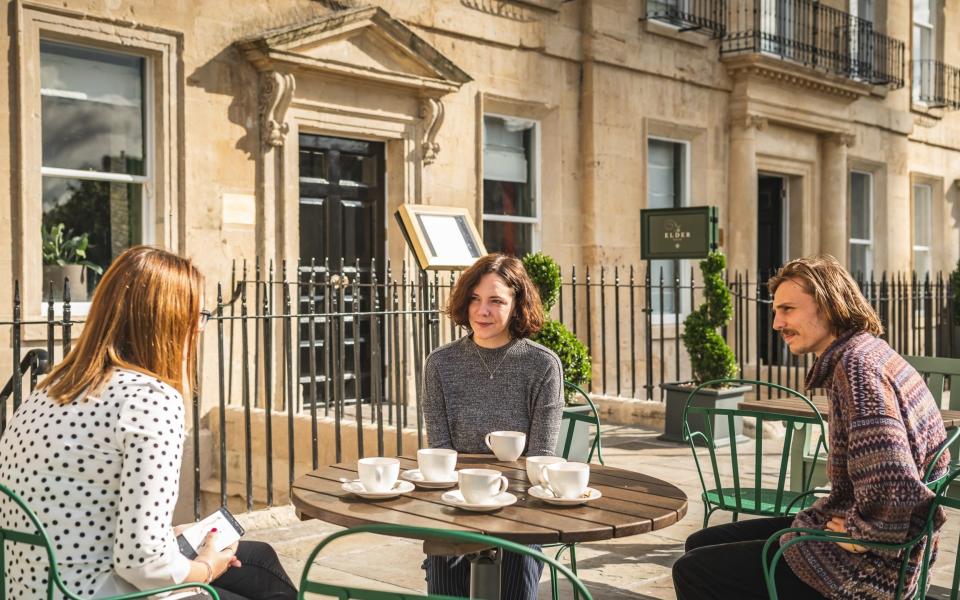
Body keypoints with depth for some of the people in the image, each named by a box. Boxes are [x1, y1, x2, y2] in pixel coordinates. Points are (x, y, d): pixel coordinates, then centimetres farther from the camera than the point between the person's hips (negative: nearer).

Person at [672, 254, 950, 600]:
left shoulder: (857, 364, -22)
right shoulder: (868, 352, 10)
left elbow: (893, 486, -35)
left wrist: (861, 532, -16)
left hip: (865, 568, -10)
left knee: (693, 572, -7)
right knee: (701, 545, 16)